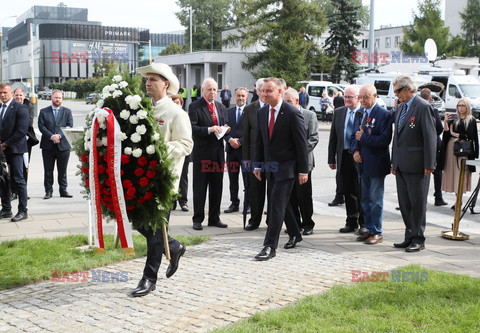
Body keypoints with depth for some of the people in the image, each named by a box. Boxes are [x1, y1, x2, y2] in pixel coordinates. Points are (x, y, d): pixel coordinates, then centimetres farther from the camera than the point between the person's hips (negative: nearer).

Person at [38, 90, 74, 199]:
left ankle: (63, 190, 13)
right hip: (48, 145, 0)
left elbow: (70, 127, 0)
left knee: (62, 170, 5)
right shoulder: (43, 111, 9)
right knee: (48, 170, 4)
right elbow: (41, 126, -1)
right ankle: (48, 191, 10)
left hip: (63, 144, 0)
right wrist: (51, 136, -15)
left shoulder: (67, 111, 10)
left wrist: (60, 135, -14)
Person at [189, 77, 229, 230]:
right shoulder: (194, 107, -5)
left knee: (217, 188, 10)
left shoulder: (221, 107, 14)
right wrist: (209, 129, -26)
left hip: (218, 153, 6)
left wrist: (225, 129, -1)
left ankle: (214, 218, 20)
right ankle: (198, 219, 11)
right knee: (200, 188, 2)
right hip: (202, 153, -6)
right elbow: (192, 128, -16)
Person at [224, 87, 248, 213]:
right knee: (233, 179, 9)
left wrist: (240, 142, -13)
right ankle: (234, 203, 17)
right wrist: (230, 139, -10)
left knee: (248, 178, 0)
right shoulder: (228, 111, 12)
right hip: (231, 150, 4)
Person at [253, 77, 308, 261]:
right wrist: (258, 164, 11)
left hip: (286, 167, -7)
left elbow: (301, 143, -11)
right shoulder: (262, 112, 8)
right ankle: (294, 234, 32)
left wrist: (303, 170, -11)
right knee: (278, 204, 13)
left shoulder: (292, 113, -13)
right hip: (270, 167, 7)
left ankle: (270, 246, -8)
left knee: (277, 205, -10)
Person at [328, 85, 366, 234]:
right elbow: (333, 137, 12)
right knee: (349, 192, 11)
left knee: (361, 192, 0)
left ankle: (364, 223, 10)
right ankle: (352, 222, 20)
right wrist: (331, 158, 8)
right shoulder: (338, 112, 11)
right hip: (344, 157, 5)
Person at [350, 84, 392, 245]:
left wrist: (363, 137, -17)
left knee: (376, 200, 0)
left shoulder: (384, 114, -11)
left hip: (376, 165, -7)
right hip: (363, 164, 7)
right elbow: (353, 136, 17)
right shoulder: (359, 114, 12)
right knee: (365, 199, 14)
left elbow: (385, 140, -19)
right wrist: (355, 150, -2)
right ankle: (369, 229, 24)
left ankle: (377, 232, 9)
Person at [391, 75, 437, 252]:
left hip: (416, 165, -8)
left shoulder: (423, 107, -11)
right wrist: (394, 162, 17)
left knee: (417, 202, 1)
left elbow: (430, 138, -13)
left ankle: (418, 239, 10)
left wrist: (429, 165, -15)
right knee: (404, 203, 12)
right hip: (401, 164, 8)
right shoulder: (400, 108, 14)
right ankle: (410, 237, 22)